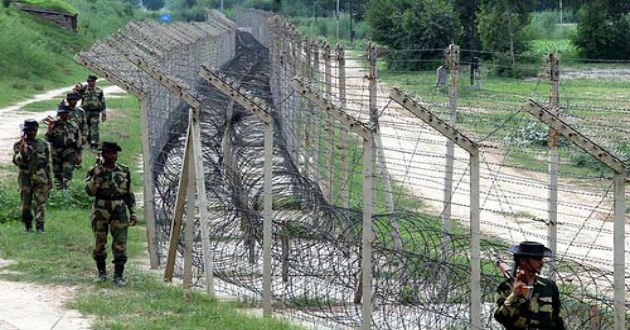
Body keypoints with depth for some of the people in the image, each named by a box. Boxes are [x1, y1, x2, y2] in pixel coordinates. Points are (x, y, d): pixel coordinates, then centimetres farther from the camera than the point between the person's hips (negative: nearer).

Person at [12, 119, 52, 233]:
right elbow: (16, 161, -8)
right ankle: (28, 226, 18)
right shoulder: (18, 145, 1)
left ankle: (40, 226, -5)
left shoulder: (43, 144, 7)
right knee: (26, 203, 4)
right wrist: (22, 152, -25)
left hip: (40, 177, 1)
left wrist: (49, 178, 11)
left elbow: (48, 163, 12)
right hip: (25, 177, -1)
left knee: (41, 202, -6)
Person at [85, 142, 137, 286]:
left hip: (119, 211, 1)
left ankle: (118, 275, -2)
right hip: (100, 210, -1)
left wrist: (133, 212, 8)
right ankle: (101, 272, 22)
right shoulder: (95, 171, 0)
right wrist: (97, 175, -20)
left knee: (120, 242, -6)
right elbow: (90, 191, -9)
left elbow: (129, 194, 14)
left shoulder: (124, 171, 9)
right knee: (99, 243, 5)